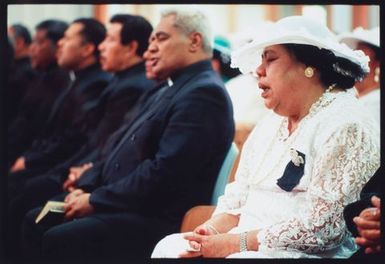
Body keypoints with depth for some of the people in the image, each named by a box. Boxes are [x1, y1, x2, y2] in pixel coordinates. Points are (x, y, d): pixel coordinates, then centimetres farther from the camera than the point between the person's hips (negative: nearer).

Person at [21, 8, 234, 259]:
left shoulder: (204, 94, -15)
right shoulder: (164, 89, 19)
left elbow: (164, 172, -23)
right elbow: (118, 148, 21)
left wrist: (96, 200, -16)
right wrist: (86, 187, 3)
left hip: (156, 219, -10)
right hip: (122, 202, 10)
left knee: (58, 240, -23)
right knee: (35, 222, 3)